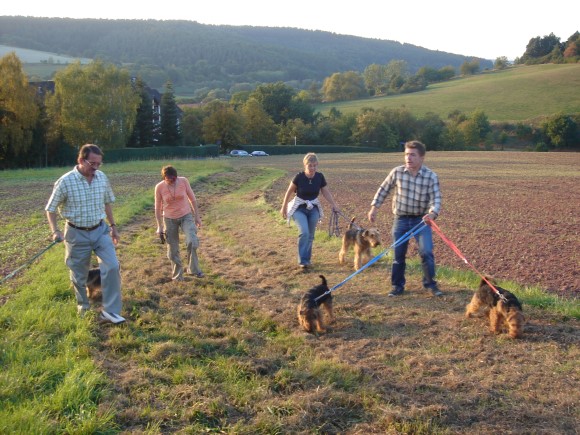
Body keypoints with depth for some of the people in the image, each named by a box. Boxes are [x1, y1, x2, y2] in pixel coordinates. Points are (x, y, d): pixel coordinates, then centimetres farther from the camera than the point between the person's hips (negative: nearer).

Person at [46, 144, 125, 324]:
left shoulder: (102, 178, -4)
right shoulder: (65, 181, -16)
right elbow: (50, 209, -6)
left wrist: (113, 226, 14)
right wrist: (55, 231, -19)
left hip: (100, 230, 3)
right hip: (77, 234, -3)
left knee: (112, 266, -11)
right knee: (79, 275, 10)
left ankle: (109, 311, -3)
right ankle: (84, 308, 34)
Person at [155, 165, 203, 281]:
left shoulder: (183, 181, -12)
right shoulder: (159, 187, -12)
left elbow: (192, 199, 0)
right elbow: (158, 208, -2)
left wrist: (197, 216, 1)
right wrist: (160, 227, -1)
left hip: (186, 216, 0)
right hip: (170, 219, 1)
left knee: (192, 241, -23)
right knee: (173, 250, 6)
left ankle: (193, 269, -6)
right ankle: (177, 275, 24)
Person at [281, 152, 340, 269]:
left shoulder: (320, 177, -11)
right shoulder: (299, 177, -19)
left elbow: (326, 192, 2)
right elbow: (289, 192, -7)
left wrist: (334, 205, -6)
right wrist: (284, 208, -1)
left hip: (313, 208, 3)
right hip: (299, 208, -3)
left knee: (310, 235, 6)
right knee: (304, 232, -20)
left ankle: (307, 259, 20)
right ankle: (302, 260, -13)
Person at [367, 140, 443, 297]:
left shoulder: (431, 176, -11)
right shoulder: (397, 172, -7)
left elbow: (436, 198, -16)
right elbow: (383, 190, 6)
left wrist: (432, 213, -36)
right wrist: (374, 207, 3)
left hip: (421, 219, -1)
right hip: (401, 219, 1)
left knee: (426, 252, -10)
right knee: (398, 254, 7)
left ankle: (430, 284, 11)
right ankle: (398, 286, 23)